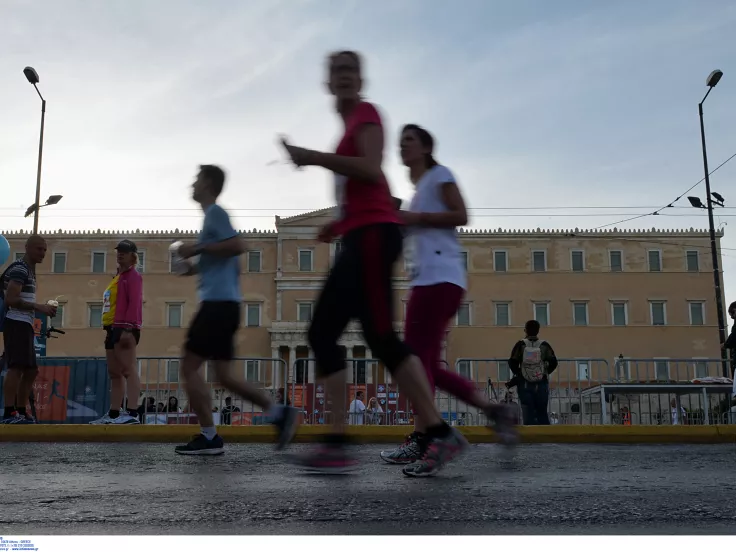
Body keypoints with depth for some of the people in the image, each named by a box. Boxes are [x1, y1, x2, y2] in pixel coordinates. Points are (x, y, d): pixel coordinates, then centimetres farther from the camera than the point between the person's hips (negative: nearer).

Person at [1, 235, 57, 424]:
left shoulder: (29, 270, 24)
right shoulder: (20, 269, -9)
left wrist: (42, 309, 15)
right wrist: (39, 307, -20)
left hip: (24, 324, 11)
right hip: (16, 323, -11)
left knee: (31, 370, 12)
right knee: (16, 367, -17)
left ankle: (21, 412, 16)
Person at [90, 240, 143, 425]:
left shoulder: (133, 276, -3)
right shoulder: (117, 277, 25)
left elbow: (135, 303, -15)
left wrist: (128, 328, -24)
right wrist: (109, 330, 19)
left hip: (124, 329, -10)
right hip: (113, 329, 10)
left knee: (128, 370, -16)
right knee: (114, 373, 11)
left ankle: (132, 413, -22)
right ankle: (114, 414, 16)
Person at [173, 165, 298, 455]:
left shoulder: (215, 212, -5)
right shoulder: (214, 215, 25)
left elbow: (238, 246, -21)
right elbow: (231, 265, 28)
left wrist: (198, 249, -14)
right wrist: (197, 267, 20)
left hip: (218, 302, -10)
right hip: (224, 302, 10)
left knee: (189, 366, -5)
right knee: (224, 375, 8)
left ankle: (209, 437, -3)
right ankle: (279, 412, 5)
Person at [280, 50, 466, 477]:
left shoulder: (366, 113, 1)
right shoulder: (352, 125, 27)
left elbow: (371, 170, -17)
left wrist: (312, 157, -14)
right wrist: (341, 222, 21)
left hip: (373, 234, -10)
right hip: (361, 238, 10)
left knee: (381, 337, -14)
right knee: (322, 334, 2)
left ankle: (441, 434, -9)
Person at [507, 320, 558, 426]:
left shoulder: (520, 345, -2)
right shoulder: (544, 345, -1)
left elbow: (512, 362, -7)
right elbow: (553, 362, -6)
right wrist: (545, 372, 9)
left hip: (524, 384, 0)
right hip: (541, 384, 1)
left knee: (528, 414, 3)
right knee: (542, 413, 9)